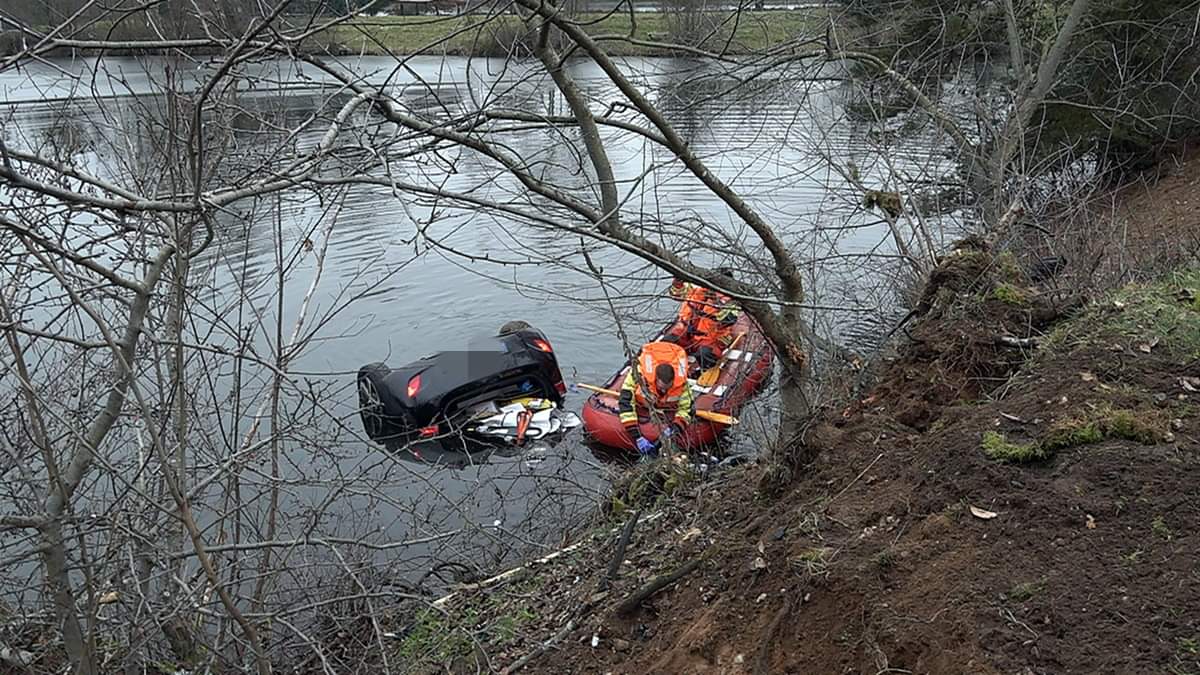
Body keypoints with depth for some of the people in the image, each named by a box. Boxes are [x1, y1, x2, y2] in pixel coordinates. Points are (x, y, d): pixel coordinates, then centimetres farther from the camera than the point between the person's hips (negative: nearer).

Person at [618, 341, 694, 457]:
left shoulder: (682, 382, -35)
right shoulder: (638, 374, -42)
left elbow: (685, 409, -22)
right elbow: (626, 404, -39)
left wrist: (675, 428, -42)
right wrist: (637, 437, -42)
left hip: (668, 404, 1)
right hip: (642, 400, -1)